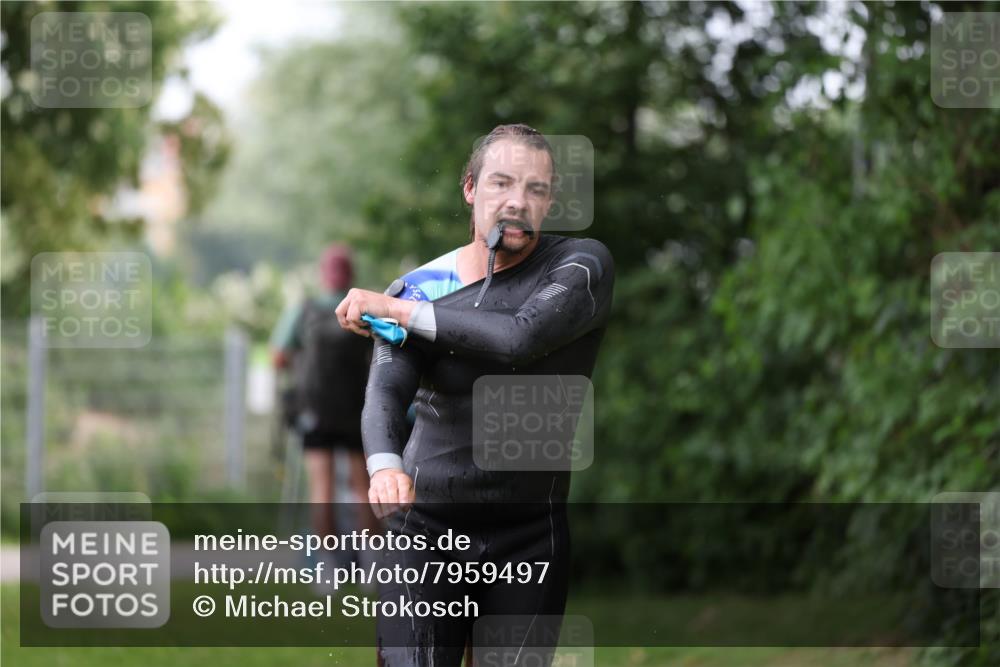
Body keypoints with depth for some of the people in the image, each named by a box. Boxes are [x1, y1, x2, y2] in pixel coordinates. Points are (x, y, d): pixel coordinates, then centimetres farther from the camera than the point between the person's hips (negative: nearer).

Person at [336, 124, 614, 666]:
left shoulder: (582, 264, -3)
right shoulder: (417, 286, 2)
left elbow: (522, 338, -22)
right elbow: (385, 391, -14)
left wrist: (400, 311, -15)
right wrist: (385, 466, -37)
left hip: (530, 535, 0)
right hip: (426, 527, 1)